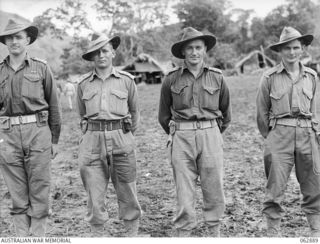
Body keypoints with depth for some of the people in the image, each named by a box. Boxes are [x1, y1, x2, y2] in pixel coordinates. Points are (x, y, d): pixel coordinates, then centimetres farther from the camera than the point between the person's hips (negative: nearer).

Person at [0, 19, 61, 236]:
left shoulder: (41, 68, 4)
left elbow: (54, 106, 6)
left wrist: (54, 140, 5)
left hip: (38, 131, -2)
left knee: (39, 192, 1)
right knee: (17, 194, 7)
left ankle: (38, 236, 10)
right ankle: (22, 236, 16)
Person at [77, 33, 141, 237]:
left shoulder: (126, 80, 4)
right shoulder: (84, 84, 8)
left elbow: (134, 110, 16)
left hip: (121, 139, -1)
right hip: (93, 141, 1)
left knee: (127, 190, 5)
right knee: (94, 191, 2)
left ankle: (132, 231, 21)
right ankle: (99, 232, 16)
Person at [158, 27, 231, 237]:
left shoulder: (217, 78, 5)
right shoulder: (171, 79, 3)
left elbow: (226, 112, 17)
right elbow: (164, 115, 14)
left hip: (210, 135, 1)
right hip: (181, 139, 0)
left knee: (214, 187, 5)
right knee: (184, 190, 2)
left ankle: (215, 231, 21)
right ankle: (183, 233, 12)